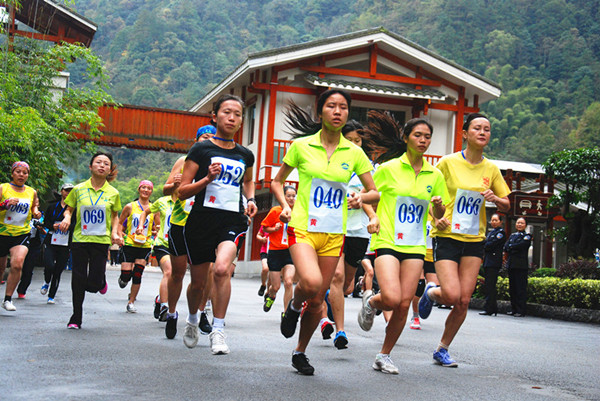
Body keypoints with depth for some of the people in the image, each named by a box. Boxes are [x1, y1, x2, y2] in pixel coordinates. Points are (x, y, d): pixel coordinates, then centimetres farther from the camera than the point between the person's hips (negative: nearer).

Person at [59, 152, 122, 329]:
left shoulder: (113, 193, 3)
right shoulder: (79, 189, 2)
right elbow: (69, 209, 12)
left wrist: (114, 233, 0)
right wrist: (67, 219, -10)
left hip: (101, 241, 0)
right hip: (80, 239, 0)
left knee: (93, 284, -6)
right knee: (78, 281, 0)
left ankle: (102, 280, 32)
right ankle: (76, 318, 15)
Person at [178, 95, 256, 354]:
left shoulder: (245, 155, 11)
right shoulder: (201, 150, 0)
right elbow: (182, 192, -2)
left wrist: (251, 199, 13)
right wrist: (208, 178, -17)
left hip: (234, 221, 1)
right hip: (202, 220, -1)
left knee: (222, 268, -26)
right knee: (198, 282, 9)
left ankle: (218, 331, -15)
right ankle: (192, 321, 40)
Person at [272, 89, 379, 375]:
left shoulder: (354, 153, 5)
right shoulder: (301, 146, 0)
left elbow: (375, 193, 10)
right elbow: (277, 182, 11)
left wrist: (361, 198, -12)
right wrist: (284, 205, -7)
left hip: (334, 233, 3)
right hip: (302, 227, -3)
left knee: (317, 299, 6)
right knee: (311, 282, -28)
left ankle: (300, 352, 27)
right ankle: (294, 307, 7)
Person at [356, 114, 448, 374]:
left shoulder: (435, 175, 9)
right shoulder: (388, 168, -1)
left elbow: (439, 215, 16)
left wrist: (438, 204, -7)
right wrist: (372, 218, -10)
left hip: (415, 246, 3)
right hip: (387, 241, -3)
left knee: (404, 304, -3)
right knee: (392, 299, -21)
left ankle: (384, 356, 15)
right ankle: (370, 301, 16)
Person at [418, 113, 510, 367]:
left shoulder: (491, 169, 7)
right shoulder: (448, 162, -4)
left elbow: (506, 205, 16)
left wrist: (495, 198, -6)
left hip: (474, 241, 4)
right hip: (447, 237, -4)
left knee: (464, 301, -1)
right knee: (452, 296, -17)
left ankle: (442, 349, 17)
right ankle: (431, 292, 19)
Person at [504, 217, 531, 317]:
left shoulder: (527, 236, 3)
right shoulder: (512, 235, 20)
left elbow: (520, 246, -13)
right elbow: (505, 247, 7)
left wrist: (510, 247, -1)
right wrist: (515, 249, -8)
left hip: (521, 265, -6)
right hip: (511, 264, 6)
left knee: (520, 288, -8)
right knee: (512, 288, 7)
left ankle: (521, 310, -6)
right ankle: (514, 309, 14)